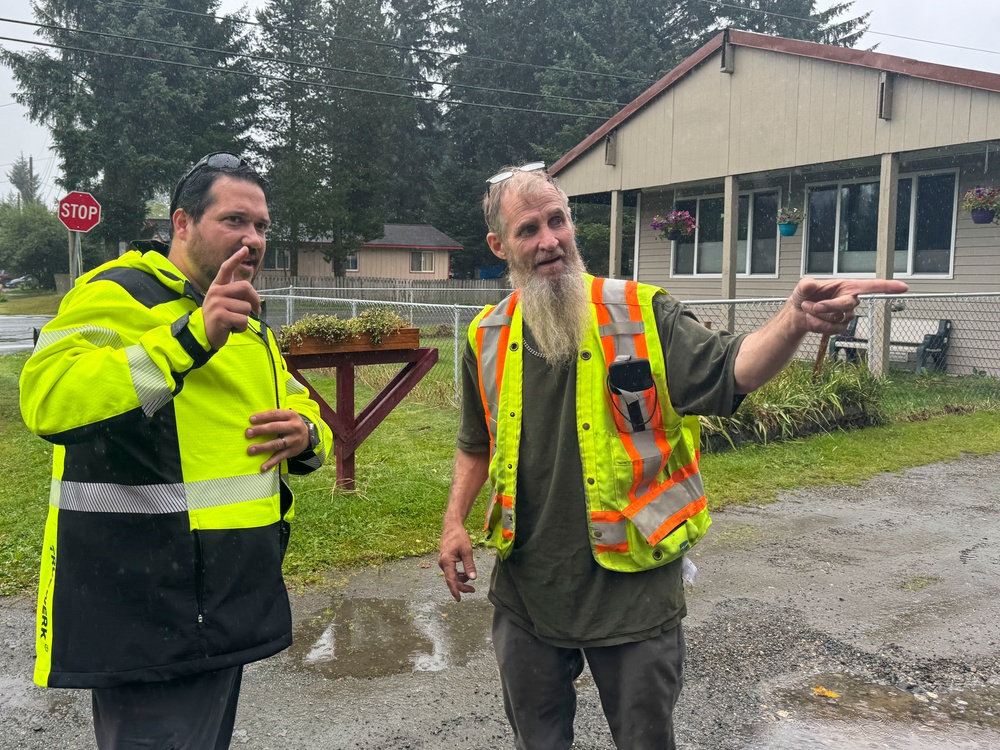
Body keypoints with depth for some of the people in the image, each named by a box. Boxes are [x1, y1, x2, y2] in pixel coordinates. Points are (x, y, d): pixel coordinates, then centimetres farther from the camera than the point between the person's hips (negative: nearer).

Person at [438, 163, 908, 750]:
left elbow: (730, 371, -22)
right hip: (527, 590, 3)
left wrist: (794, 322, -41)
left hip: (633, 591, -3)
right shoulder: (487, 339, 0)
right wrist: (454, 522, 5)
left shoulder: (641, 315, -10)